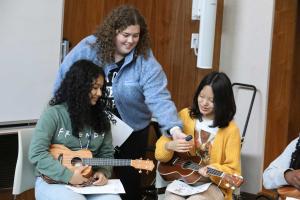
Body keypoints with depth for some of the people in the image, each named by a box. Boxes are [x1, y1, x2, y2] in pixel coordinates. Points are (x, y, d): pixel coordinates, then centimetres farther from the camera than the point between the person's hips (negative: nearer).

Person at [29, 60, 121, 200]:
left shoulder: (101, 117, 9)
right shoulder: (54, 114, -9)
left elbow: (106, 153, 14)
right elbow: (36, 153, -15)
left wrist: (103, 172, -8)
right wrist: (68, 175, -20)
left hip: (90, 181, 5)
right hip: (53, 181, -5)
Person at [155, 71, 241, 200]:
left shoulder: (230, 129, -7)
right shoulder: (184, 115, 2)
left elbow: (233, 172, -5)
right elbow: (160, 152, 2)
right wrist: (170, 146, -20)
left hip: (212, 184, -2)